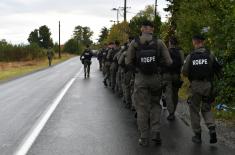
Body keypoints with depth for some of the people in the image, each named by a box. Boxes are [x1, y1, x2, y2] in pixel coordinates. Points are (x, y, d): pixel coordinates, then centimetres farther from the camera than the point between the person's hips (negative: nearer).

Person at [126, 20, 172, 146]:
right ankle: (155, 132, 7)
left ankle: (144, 138, 11)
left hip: (140, 78, -1)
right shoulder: (159, 42, -5)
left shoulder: (134, 43, -6)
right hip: (155, 77, 1)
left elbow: (128, 62, -3)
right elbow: (168, 61, -5)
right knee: (155, 104, 20)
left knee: (142, 108, 7)